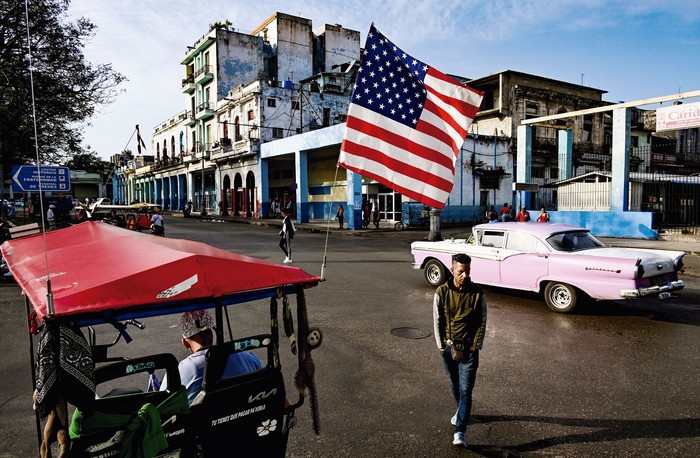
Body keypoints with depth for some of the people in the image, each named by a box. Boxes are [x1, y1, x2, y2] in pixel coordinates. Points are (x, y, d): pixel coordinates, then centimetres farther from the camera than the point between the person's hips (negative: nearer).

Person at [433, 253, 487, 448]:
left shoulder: (477, 293, -9)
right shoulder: (442, 292, -8)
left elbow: (482, 321, -2)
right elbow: (437, 321, -1)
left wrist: (475, 345, -5)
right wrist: (441, 345, -2)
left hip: (469, 347, -2)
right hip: (448, 346, 2)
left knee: (466, 390, -7)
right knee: (454, 383, 20)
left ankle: (459, 432, -4)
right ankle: (462, 410, 46)